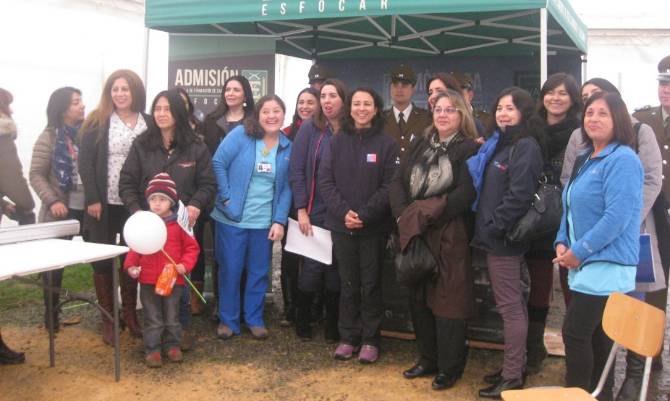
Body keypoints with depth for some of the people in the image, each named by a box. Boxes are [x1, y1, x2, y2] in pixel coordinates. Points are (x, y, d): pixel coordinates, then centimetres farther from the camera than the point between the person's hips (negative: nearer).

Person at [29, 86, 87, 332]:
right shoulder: (49, 137, -5)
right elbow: (36, 175, -5)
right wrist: (52, 201, -17)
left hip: (89, 209, 3)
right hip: (62, 212, -3)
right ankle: (51, 312, 20)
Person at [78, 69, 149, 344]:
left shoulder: (149, 123, 4)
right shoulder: (97, 122, -2)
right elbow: (85, 163, -6)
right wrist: (93, 199, -13)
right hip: (105, 204, -2)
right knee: (103, 260, 5)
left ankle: (130, 314, 24)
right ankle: (107, 319, 15)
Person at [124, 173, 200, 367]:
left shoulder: (178, 225, -5)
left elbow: (192, 247, 1)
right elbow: (134, 248, 7)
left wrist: (185, 265, -12)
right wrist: (130, 265, -6)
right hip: (148, 280, 1)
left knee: (172, 316, 13)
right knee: (152, 318, 9)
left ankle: (172, 345, 27)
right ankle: (152, 349, 18)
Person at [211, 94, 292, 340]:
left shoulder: (288, 147, 3)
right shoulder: (241, 134, -7)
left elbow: (286, 188, 3)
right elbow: (218, 163, -9)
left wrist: (280, 221, -4)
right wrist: (226, 197, -13)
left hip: (264, 222, 3)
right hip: (232, 218, -3)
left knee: (259, 272, 11)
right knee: (230, 270, 6)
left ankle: (254, 319, 26)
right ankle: (228, 320, 21)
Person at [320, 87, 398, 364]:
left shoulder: (387, 144, -1)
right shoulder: (337, 142, 7)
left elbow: (390, 185, -7)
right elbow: (325, 180, 1)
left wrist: (364, 214, -16)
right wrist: (343, 211, -13)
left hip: (374, 227, -2)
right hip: (341, 225, 2)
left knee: (371, 283, 5)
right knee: (347, 283, 10)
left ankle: (370, 340, 16)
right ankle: (348, 337, 20)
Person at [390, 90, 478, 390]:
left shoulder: (468, 149, -5)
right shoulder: (419, 144, 12)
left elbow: (466, 193, -16)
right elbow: (398, 181, 5)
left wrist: (426, 215, -18)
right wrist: (405, 216, -11)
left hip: (448, 236, -6)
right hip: (414, 233, 6)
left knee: (446, 300, 1)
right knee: (418, 299, 13)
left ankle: (449, 367, 15)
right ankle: (428, 360, 28)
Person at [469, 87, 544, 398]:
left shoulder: (525, 147, -13)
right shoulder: (499, 142, 16)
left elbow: (519, 196, -21)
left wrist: (493, 227, -17)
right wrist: (486, 227, 10)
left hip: (503, 237, -10)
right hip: (495, 235, 10)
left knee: (510, 306, -3)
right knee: (512, 304, 15)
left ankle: (512, 377, 6)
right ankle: (514, 367, 26)